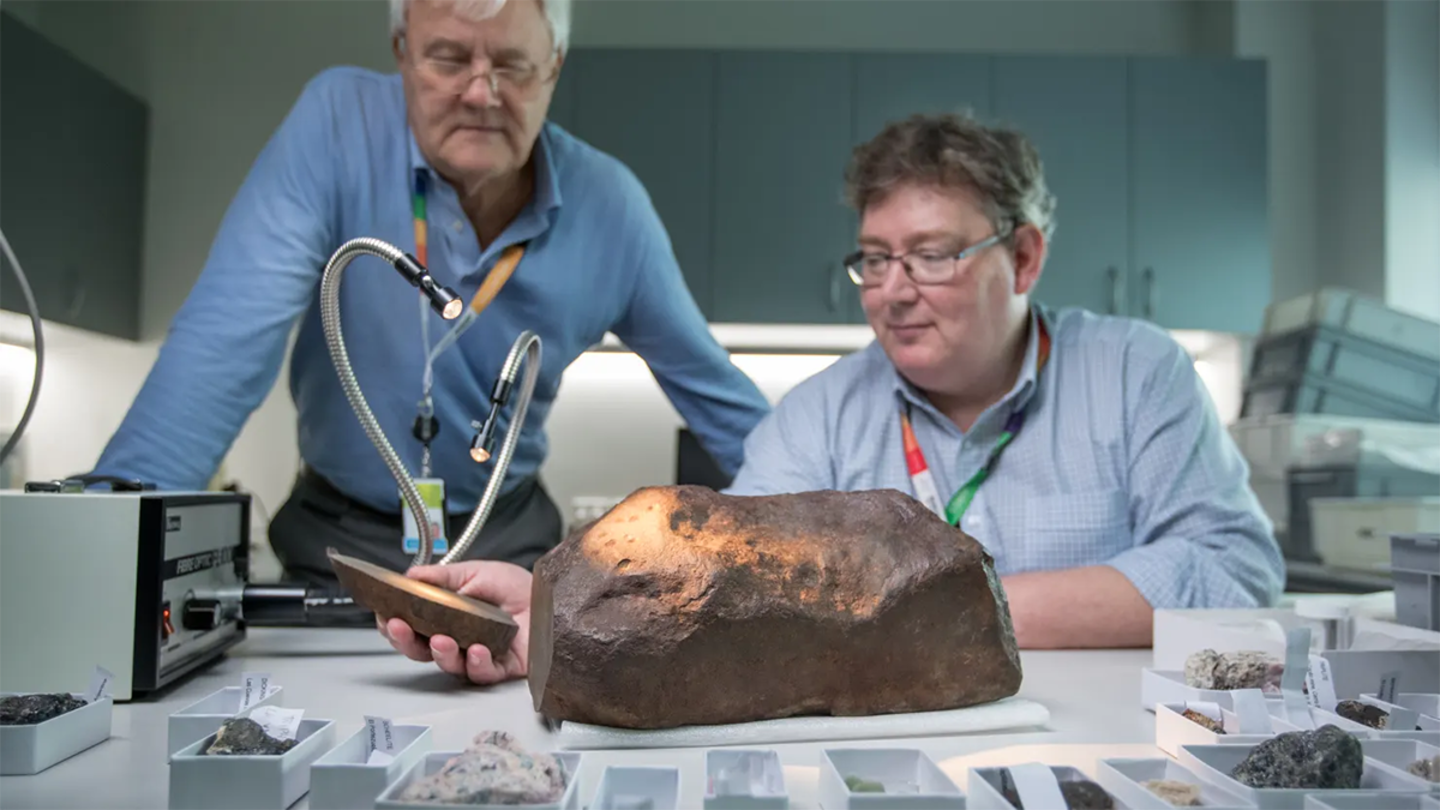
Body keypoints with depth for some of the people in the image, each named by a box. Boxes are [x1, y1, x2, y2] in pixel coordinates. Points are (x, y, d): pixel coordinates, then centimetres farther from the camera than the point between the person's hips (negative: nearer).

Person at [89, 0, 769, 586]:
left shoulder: (608, 204, -10)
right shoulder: (338, 123, -16)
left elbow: (702, 378, 2)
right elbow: (231, 333, -23)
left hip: (506, 538, 2)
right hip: (342, 538, -1)